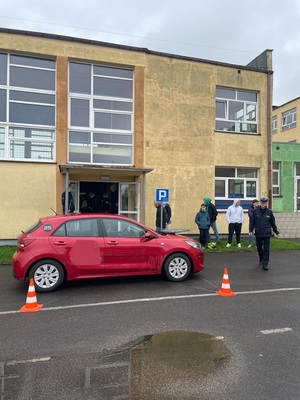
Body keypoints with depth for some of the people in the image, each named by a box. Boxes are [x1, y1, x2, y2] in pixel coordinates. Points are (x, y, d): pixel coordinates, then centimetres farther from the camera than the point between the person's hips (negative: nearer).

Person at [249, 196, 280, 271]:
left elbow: (273, 223, 8)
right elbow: (252, 221, 2)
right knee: (259, 248, 13)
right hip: (258, 234, 1)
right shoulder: (255, 211, -1)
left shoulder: (269, 212, 0)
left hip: (267, 234, -1)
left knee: (266, 249, -3)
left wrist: (276, 232, 12)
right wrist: (251, 230, -7)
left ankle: (265, 264, -2)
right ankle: (261, 260, 34)